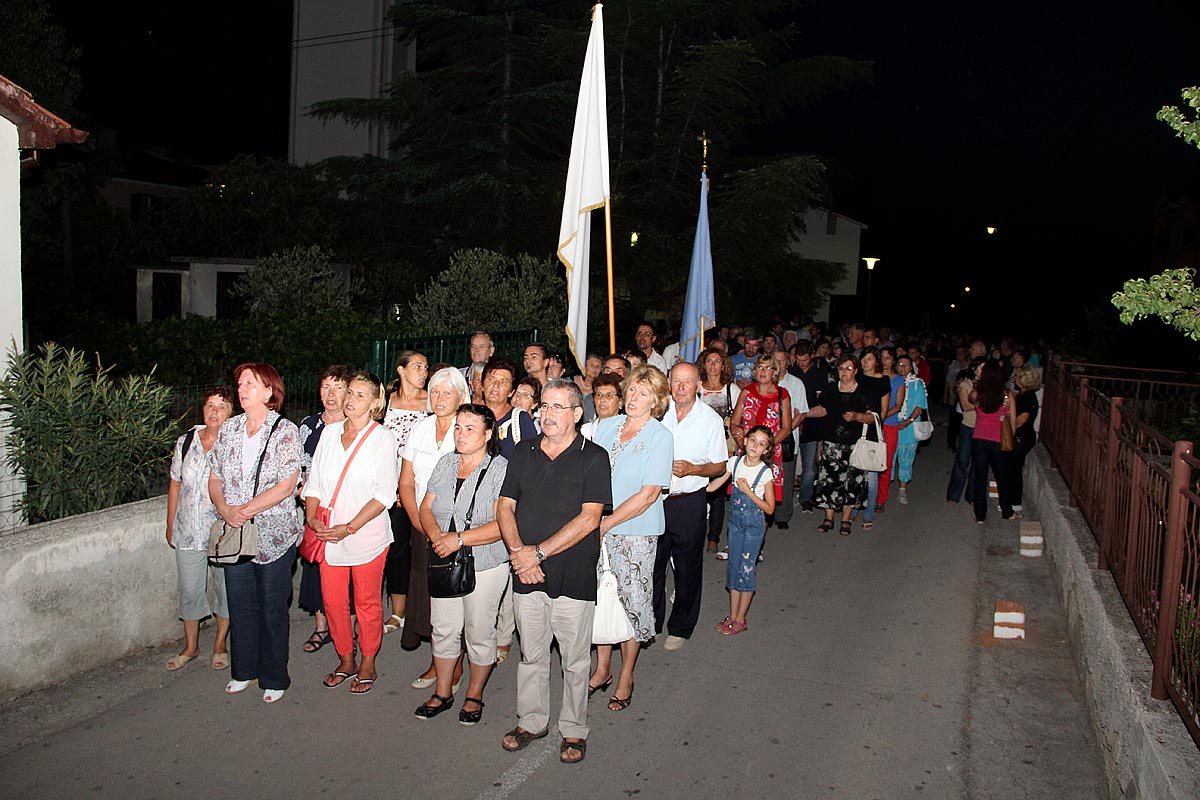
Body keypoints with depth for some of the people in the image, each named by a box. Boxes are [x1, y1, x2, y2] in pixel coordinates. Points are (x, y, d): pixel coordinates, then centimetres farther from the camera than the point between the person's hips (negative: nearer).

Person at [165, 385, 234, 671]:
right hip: (188, 531, 3)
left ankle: (220, 644, 29)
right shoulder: (185, 442, 3)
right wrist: (170, 525, 12)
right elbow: (175, 485, 11)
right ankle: (191, 646, 31)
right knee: (189, 590, 12)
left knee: (224, 589, 9)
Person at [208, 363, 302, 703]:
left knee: (272, 607, 5)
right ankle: (243, 671, 33)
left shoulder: (285, 431, -7)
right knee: (239, 604, 14)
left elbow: (286, 486, -14)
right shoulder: (229, 428, 8)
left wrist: (247, 509, -18)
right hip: (234, 534, 5)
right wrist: (225, 509, -8)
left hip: (274, 534, -4)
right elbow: (214, 477, 10)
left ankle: (274, 678, 21)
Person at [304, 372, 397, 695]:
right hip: (327, 533, 4)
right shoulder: (330, 431, 9)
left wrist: (349, 528, -17)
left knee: (367, 602, 7)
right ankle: (346, 661, 29)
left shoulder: (383, 437, -6)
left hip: (366, 534, -4)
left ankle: (368, 665, 25)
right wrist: (312, 517, -6)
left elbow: (384, 494, -11)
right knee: (333, 600, 10)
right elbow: (314, 479, 10)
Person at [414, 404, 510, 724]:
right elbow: (427, 508, 7)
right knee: (443, 629, 14)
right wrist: (436, 535, -13)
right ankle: (442, 693, 32)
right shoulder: (446, 463, 6)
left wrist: (459, 538, -23)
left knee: (479, 632, 8)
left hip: (486, 565, -5)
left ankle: (475, 695, 29)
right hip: (444, 563, 5)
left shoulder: (501, 468, -12)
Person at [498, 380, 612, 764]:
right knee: (531, 654, 16)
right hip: (527, 574, 4)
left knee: (575, 660, 9)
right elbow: (505, 507, 6)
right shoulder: (523, 453, 8)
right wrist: (518, 552, -11)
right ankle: (532, 721, 33)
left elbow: (589, 518, -14)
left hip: (574, 577, -3)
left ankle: (573, 730, 26)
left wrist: (538, 552, -17)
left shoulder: (593, 457, -6)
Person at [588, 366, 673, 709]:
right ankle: (602, 670, 30)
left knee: (631, 600, 5)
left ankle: (625, 678, 24)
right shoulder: (606, 426, 5)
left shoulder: (660, 437, -10)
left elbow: (649, 494, -15)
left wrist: (606, 523, -15)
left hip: (636, 533, -4)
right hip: (597, 529, 4)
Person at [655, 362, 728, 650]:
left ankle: (680, 628, 27)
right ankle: (650, 621, 31)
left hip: (690, 501, -2)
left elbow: (720, 466, -1)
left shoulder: (711, 419, -6)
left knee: (687, 567, 9)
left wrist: (692, 469, -18)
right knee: (652, 562, 11)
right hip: (655, 497, 2)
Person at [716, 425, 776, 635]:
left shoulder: (765, 472, -12)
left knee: (746, 568, 0)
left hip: (754, 524, -4)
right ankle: (732, 616, 20)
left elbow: (769, 508, -10)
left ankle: (741, 620, 12)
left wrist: (748, 491, -18)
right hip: (735, 521, 4)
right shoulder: (735, 462, -3)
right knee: (733, 567, 9)